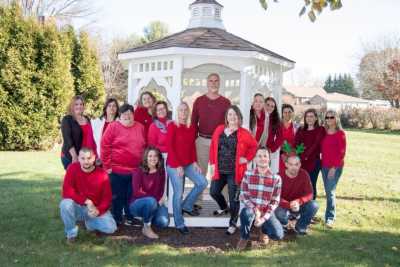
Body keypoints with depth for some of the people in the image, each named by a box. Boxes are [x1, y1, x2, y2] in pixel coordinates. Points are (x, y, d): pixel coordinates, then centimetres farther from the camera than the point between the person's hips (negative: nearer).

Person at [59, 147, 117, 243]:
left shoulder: (102, 175, -11)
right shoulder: (72, 168, -12)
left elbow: (107, 198, -8)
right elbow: (67, 192, -19)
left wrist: (98, 210, -26)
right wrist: (86, 201, -25)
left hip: (95, 209, 1)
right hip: (78, 207, -1)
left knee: (111, 228, -20)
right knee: (65, 204, -34)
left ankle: (90, 222, 14)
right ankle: (71, 233, -8)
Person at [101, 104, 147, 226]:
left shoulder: (140, 127, 8)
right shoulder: (113, 126, -5)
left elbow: (144, 147, 15)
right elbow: (105, 146, -8)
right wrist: (107, 165, -10)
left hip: (135, 170, 4)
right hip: (117, 170, -4)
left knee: (132, 196, 13)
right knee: (117, 197, 6)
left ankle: (130, 218, 27)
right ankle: (116, 220, 19)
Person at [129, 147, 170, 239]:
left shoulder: (161, 171, 0)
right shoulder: (138, 171, -13)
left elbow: (161, 190, 5)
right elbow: (137, 192, -18)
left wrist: (160, 199, -16)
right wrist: (154, 198, -16)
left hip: (156, 203, 4)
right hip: (137, 204, -4)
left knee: (164, 222, -23)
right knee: (151, 201, -37)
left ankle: (148, 217, 12)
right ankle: (146, 228, -12)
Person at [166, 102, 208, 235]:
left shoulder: (191, 128, 8)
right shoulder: (172, 126, -9)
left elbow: (192, 146, 13)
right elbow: (169, 147, -13)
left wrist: (195, 162, 2)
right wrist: (177, 165, -16)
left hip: (188, 164, 6)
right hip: (174, 165, -6)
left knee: (202, 182, -2)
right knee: (178, 193, -3)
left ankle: (187, 206, 19)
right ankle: (179, 224, 13)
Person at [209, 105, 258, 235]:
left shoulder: (244, 133, -7)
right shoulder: (219, 130, 4)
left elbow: (254, 146, 4)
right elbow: (213, 147, 10)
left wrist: (247, 158, -2)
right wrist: (212, 163, 7)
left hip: (235, 172, -4)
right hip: (219, 170, 4)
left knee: (233, 198, 2)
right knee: (214, 192, 15)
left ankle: (233, 224, 19)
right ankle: (224, 207, 47)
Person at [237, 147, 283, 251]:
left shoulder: (276, 178, -6)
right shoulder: (248, 175, -5)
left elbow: (275, 201, -4)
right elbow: (243, 196, -7)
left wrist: (264, 218, -14)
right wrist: (255, 210, -22)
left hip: (267, 212, 1)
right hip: (251, 209, -1)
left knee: (278, 235, -21)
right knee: (246, 212, -37)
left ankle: (264, 230, 18)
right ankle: (244, 237, -6)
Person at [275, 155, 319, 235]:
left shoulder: (304, 174, -12)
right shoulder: (280, 176, -19)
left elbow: (309, 194, -14)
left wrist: (298, 202, -33)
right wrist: (290, 205, -39)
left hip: (299, 205, 3)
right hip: (285, 206, -3)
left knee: (313, 205, -25)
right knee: (278, 213, -35)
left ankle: (300, 227, 1)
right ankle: (284, 225, 5)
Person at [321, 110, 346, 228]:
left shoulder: (340, 133, -6)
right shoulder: (324, 133, 9)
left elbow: (342, 152, -9)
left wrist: (334, 167, -14)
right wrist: (321, 163, 3)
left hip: (335, 167, -5)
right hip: (324, 166, 5)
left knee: (330, 191, -10)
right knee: (328, 191, 10)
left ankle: (330, 218, -5)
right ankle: (331, 215, 21)